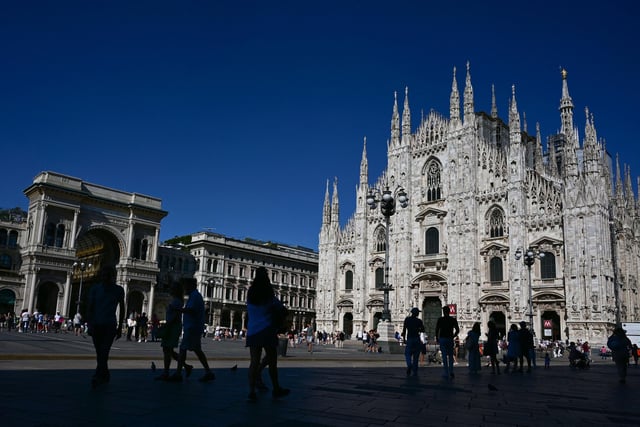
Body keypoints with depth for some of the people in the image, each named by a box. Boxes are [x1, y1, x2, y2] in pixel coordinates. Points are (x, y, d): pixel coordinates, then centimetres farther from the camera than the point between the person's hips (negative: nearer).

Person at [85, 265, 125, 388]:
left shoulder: (118, 290, 1)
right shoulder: (95, 288, 2)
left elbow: (121, 309, 10)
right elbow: (89, 308, -1)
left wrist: (120, 328, 9)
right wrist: (90, 325, -13)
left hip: (110, 325, -2)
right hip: (96, 324, 2)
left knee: (104, 351, -16)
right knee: (100, 353, 9)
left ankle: (98, 377, -21)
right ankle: (105, 376, 23)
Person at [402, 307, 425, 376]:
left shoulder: (407, 319, 0)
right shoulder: (419, 321, 0)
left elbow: (404, 329, -3)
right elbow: (423, 330, 4)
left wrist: (404, 339, 3)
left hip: (409, 339, -1)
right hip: (417, 339, 1)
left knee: (408, 354, 6)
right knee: (416, 356, 7)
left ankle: (409, 365, -22)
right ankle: (415, 372, 6)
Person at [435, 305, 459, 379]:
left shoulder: (440, 319, -3)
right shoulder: (453, 320, 3)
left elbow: (437, 330, -7)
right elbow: (457, 330, 1)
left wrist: (437, 338, 5)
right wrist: (453, 336, 13)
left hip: (442, 339, -2)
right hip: (450, 339, 2)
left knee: (444, 356, 2)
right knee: (450, 356, 13)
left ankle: (446, 373, 1)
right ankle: (451, 371, 0)